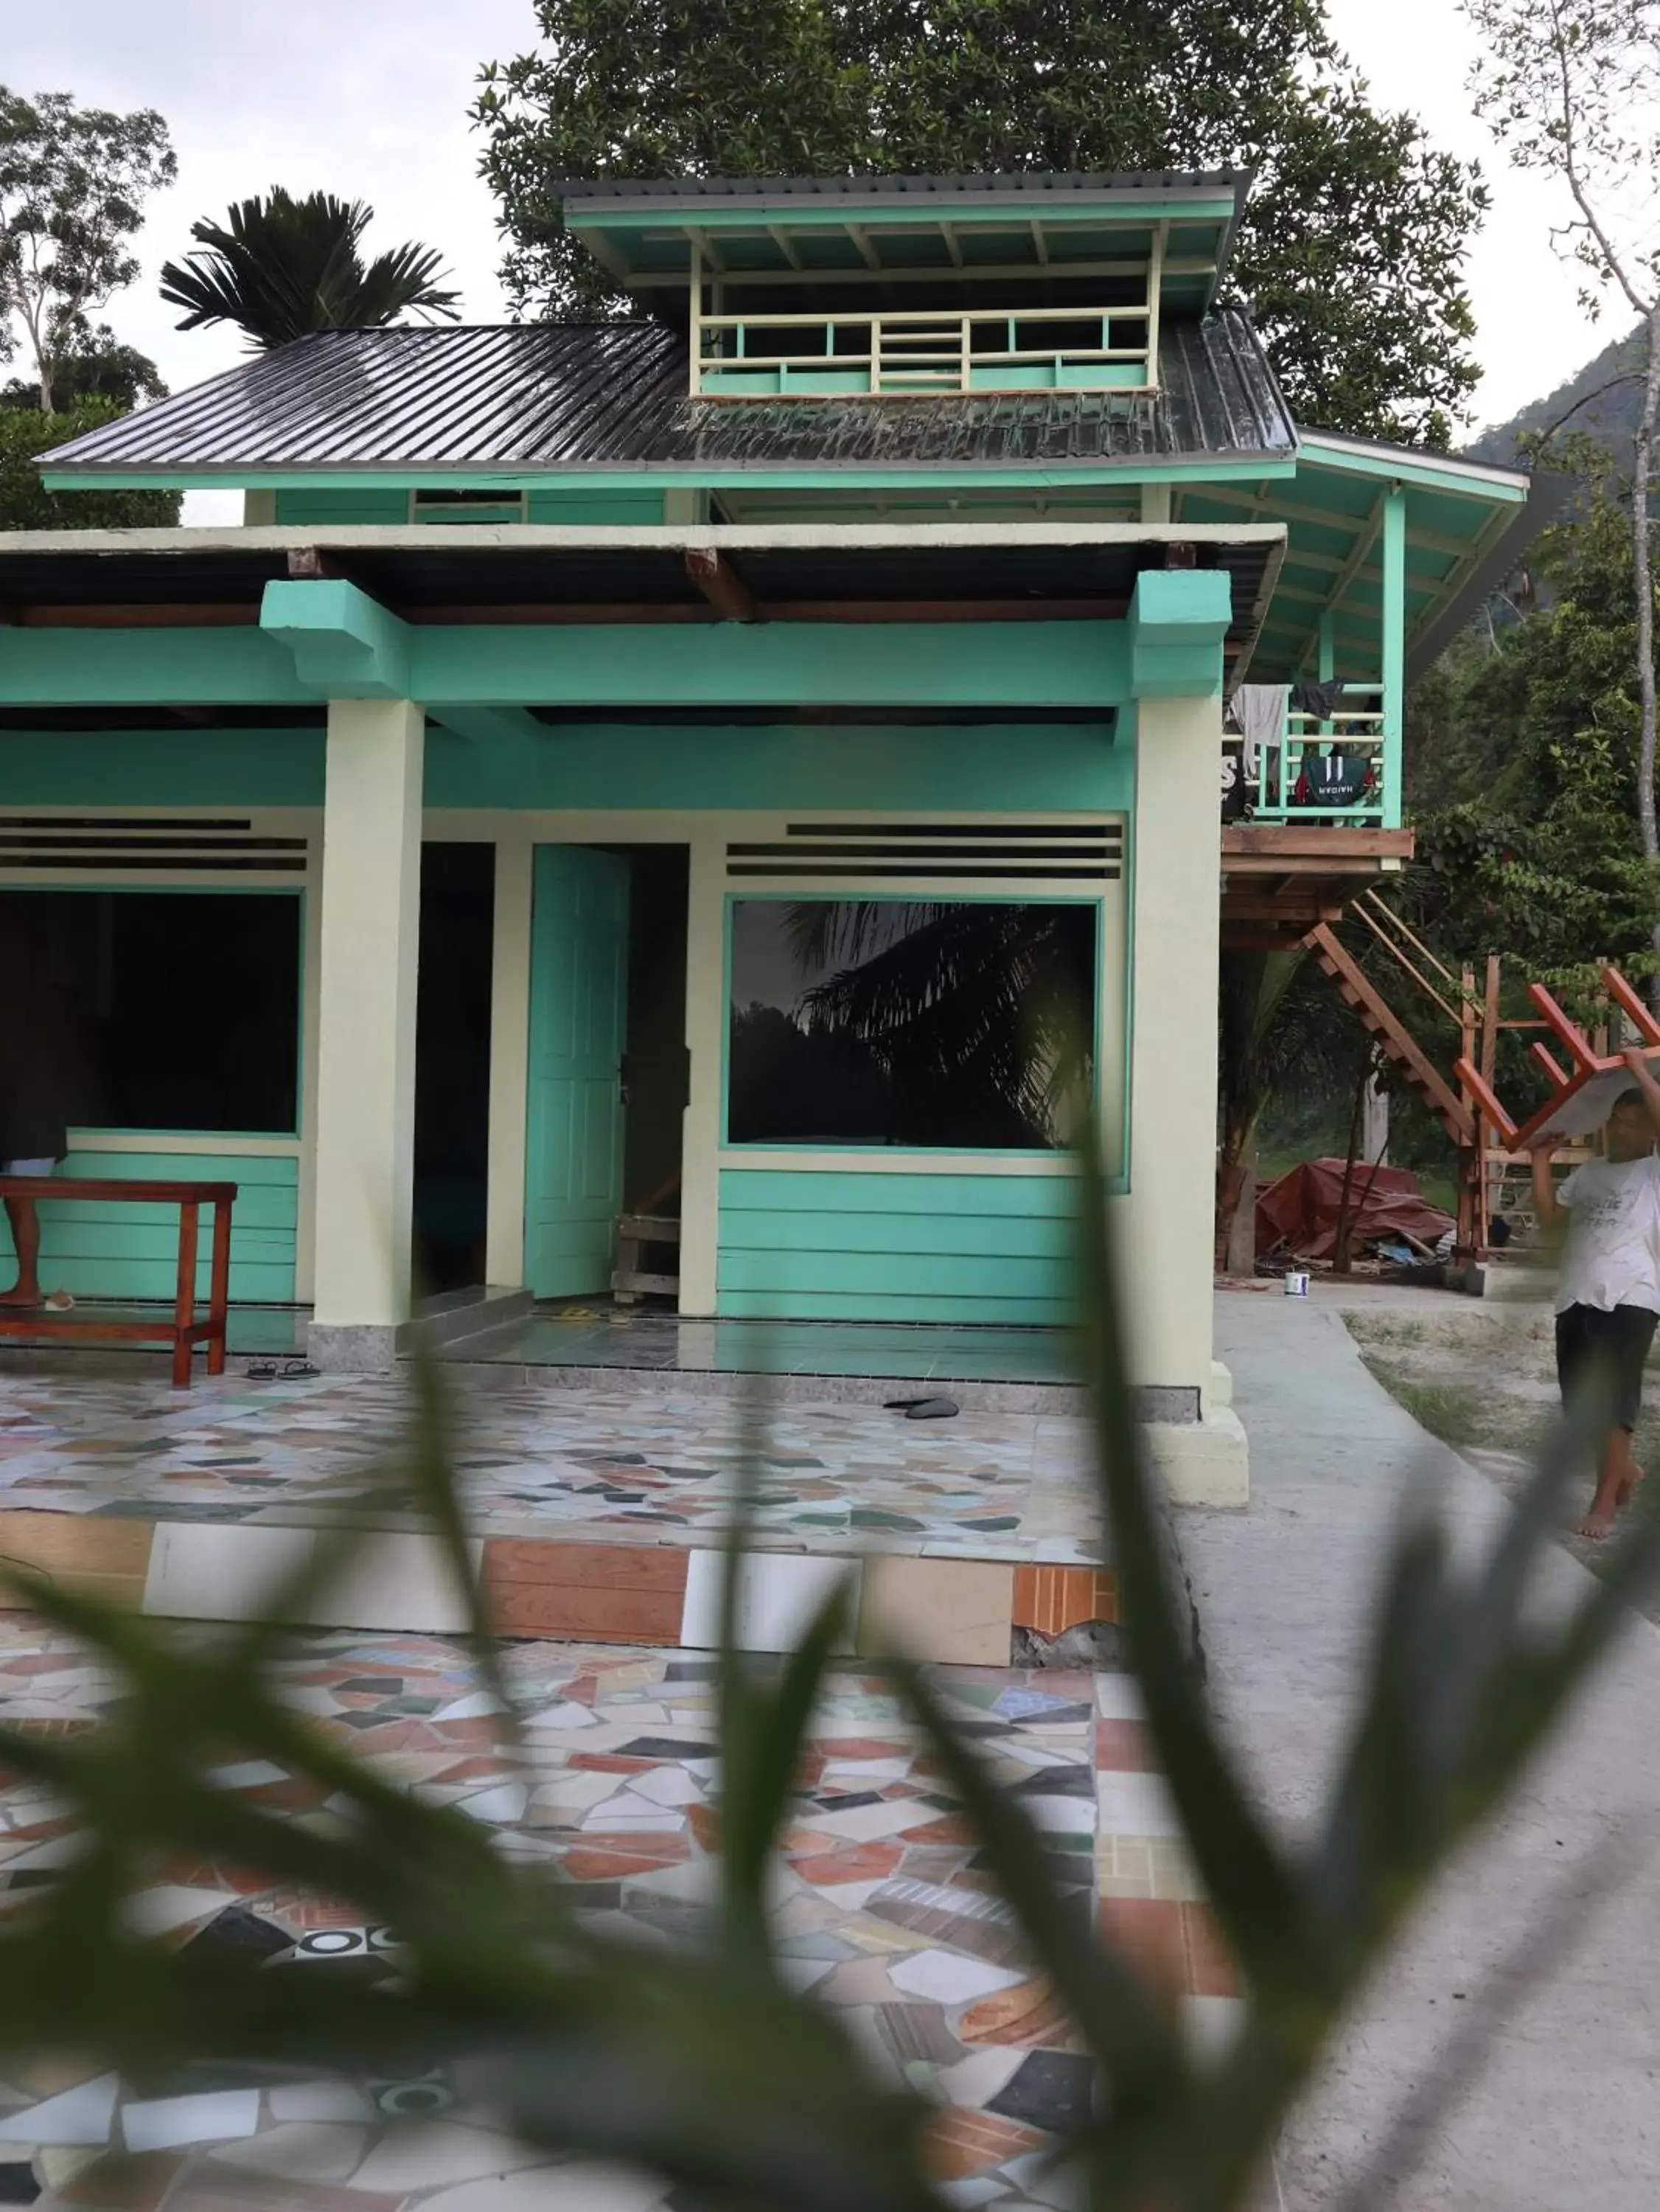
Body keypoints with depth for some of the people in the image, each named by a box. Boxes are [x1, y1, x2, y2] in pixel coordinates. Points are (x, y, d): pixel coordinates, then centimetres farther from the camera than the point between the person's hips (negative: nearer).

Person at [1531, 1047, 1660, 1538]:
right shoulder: (1588, 1172, 21)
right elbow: (1548, 1216, 17)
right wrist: (1541, 1159, 14)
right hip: (1576, 1298, 6)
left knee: (1614, 1399, -10)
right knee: (1580, 1402, 11)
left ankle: (1605, 1502, -6)